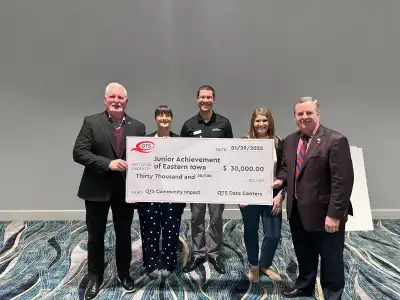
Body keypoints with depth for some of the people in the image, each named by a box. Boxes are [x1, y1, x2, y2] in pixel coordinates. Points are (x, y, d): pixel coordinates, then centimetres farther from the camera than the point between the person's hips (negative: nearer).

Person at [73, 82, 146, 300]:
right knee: (95, 235, 12)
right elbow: (79, 152, -12)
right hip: (97, 189, -1)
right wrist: (108, 163, -24)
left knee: (124, 234, 14)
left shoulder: (138, 126, 3)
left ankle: (124, 273, 35)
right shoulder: (91, 122, -4)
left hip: (125, 189, 2)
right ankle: (95, 277, 33)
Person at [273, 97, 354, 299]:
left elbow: (343, 181, -19)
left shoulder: (335, 140, -16)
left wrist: (334, 214, -22)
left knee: (331, 259, 14)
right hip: (298, 211, 7)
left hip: (324, 213, -6)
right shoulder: (290, 141, 6)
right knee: (303, 254, 24)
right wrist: (280, 179, -4)